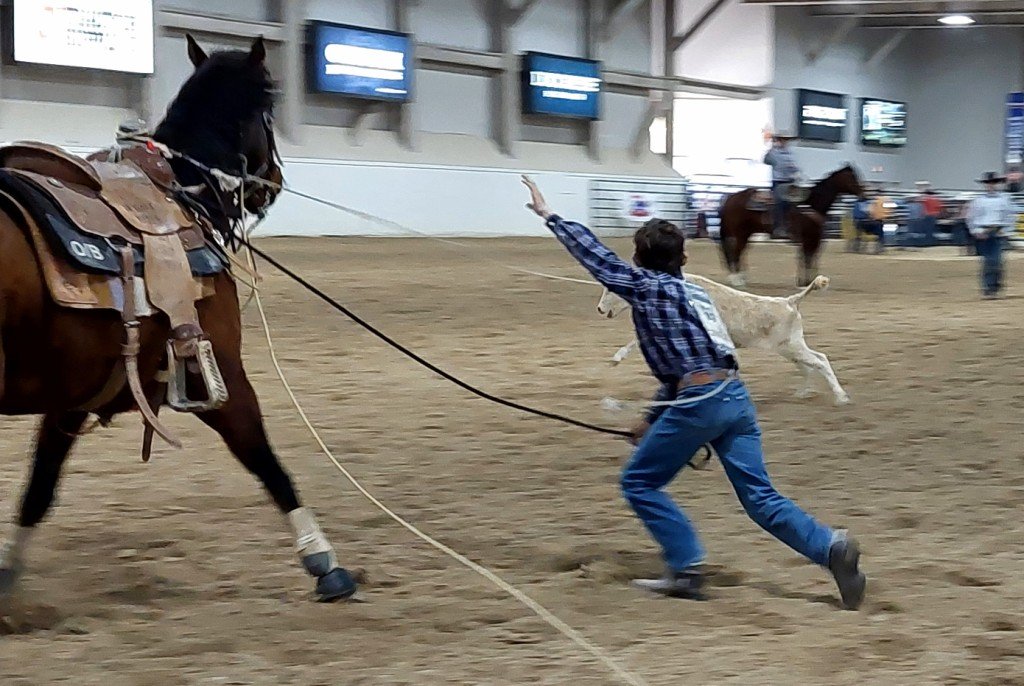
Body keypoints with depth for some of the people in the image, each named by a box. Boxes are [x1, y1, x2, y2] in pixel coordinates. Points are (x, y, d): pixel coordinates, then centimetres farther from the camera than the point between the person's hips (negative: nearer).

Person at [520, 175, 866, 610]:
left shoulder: (646, 287, 4)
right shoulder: (692, 292, 26)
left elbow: (594, 255, 7)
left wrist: (548, 216, 19)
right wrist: (654, 420, 35)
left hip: (699, 401, -7)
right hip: (736, 397, 7)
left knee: (639, 483, 10)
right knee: (760, 496, 4)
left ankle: (687, 569, 4)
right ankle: (829, 547, -16)